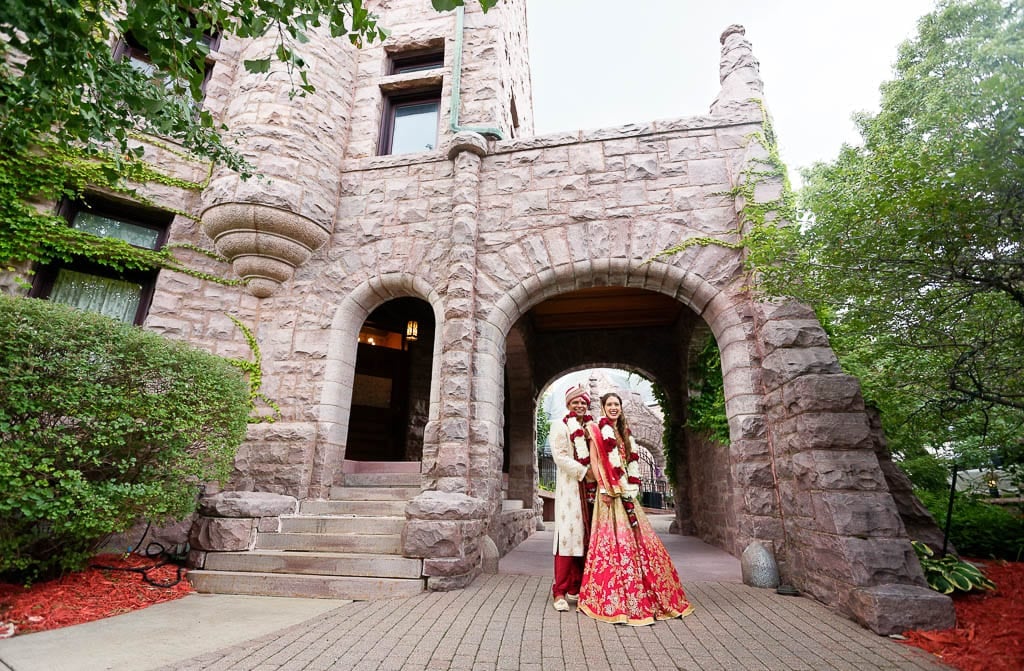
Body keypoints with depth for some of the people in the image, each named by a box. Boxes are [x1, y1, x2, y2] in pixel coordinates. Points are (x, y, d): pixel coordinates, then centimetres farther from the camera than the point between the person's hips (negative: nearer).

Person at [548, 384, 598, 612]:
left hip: (591, 489, 5)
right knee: (569, 535, -7)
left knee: (587, 536, 5)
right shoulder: (562, 429, 2)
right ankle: (560, 591, -1)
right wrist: (584, 471, -14)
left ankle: (577, 587, 15)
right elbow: (560, 456, -9)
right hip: (571, 488, -5)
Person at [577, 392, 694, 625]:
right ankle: (616, 601, 1)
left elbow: (632, 463, 18)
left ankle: (638, 599, 18)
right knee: (615, 541, -9)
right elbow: (594, 461, -9)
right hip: (610, 492, -7)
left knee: (639, 539, 6)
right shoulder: (598, 430, -1)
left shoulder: (624, 433, 18)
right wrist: (603, 488, -17)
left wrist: (632, 487, 6)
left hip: (627, 493, 7)